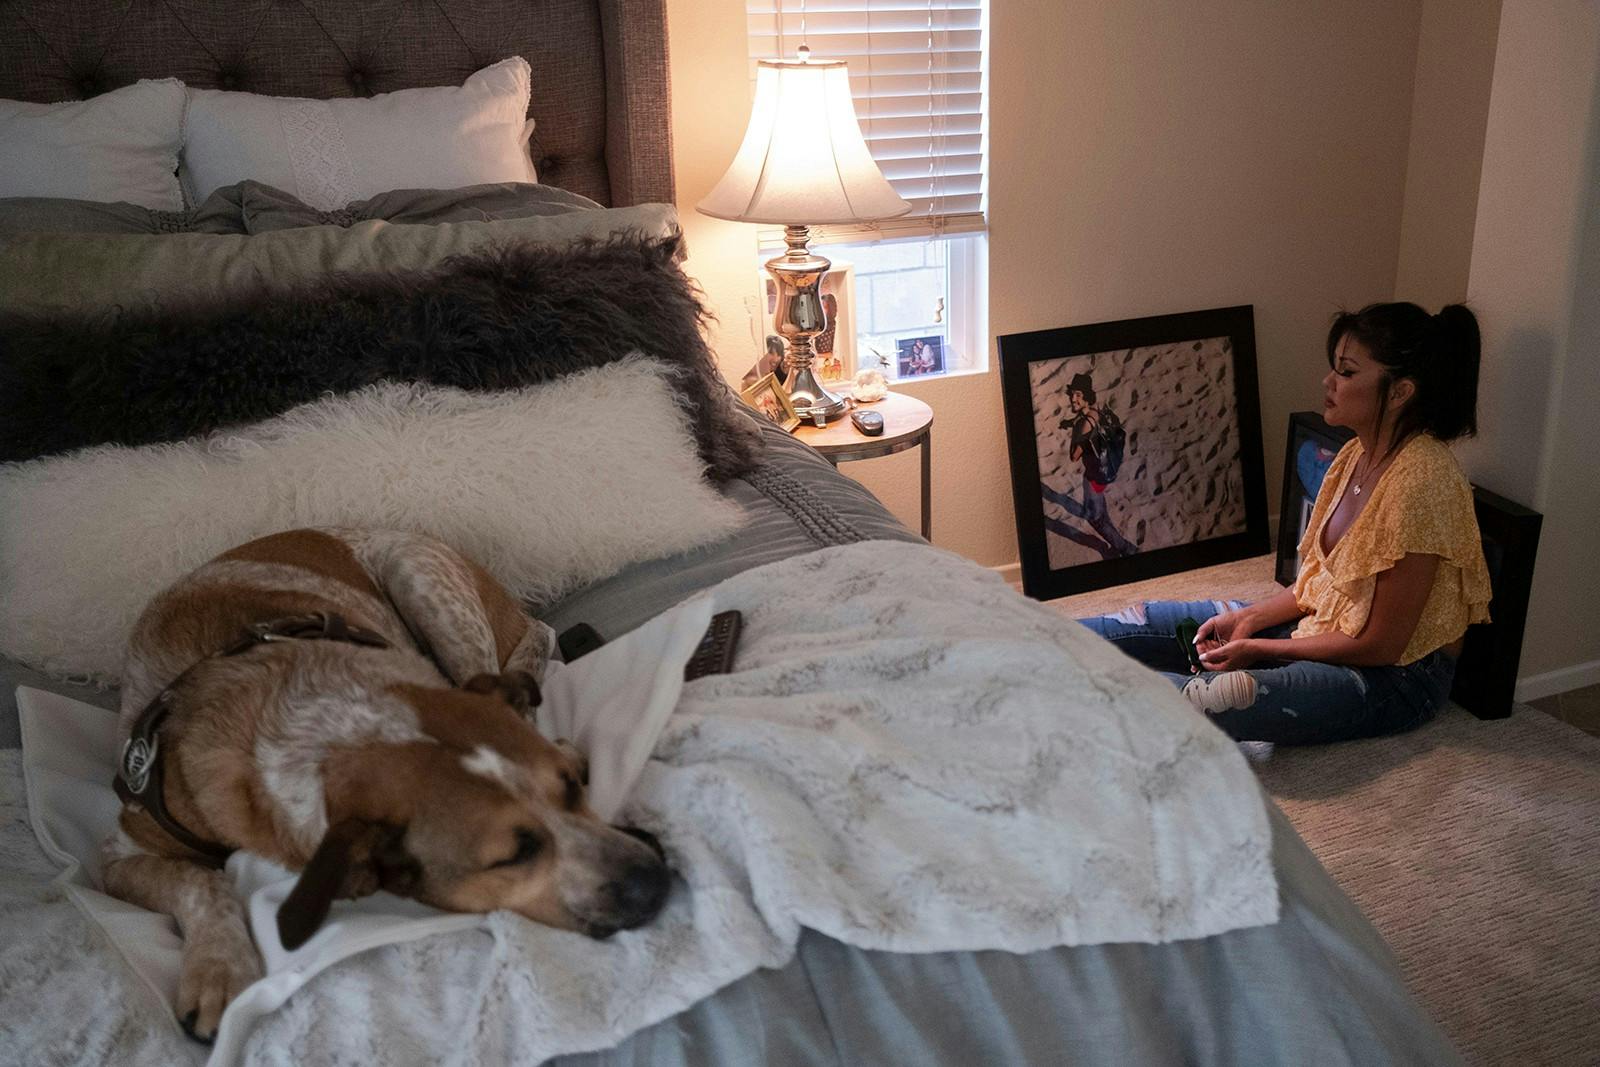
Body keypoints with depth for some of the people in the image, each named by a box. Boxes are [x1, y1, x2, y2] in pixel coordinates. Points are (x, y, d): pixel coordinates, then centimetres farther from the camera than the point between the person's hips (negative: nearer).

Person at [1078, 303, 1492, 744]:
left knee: (1200, 699, -31)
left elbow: (1380, 646, -21)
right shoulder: (1357, 455, 3)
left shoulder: (1421, 480, -24)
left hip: (1395, 676, -9)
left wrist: (1257, 648, -14)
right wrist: (1248, 619, -2)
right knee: (1150, 621, 2)